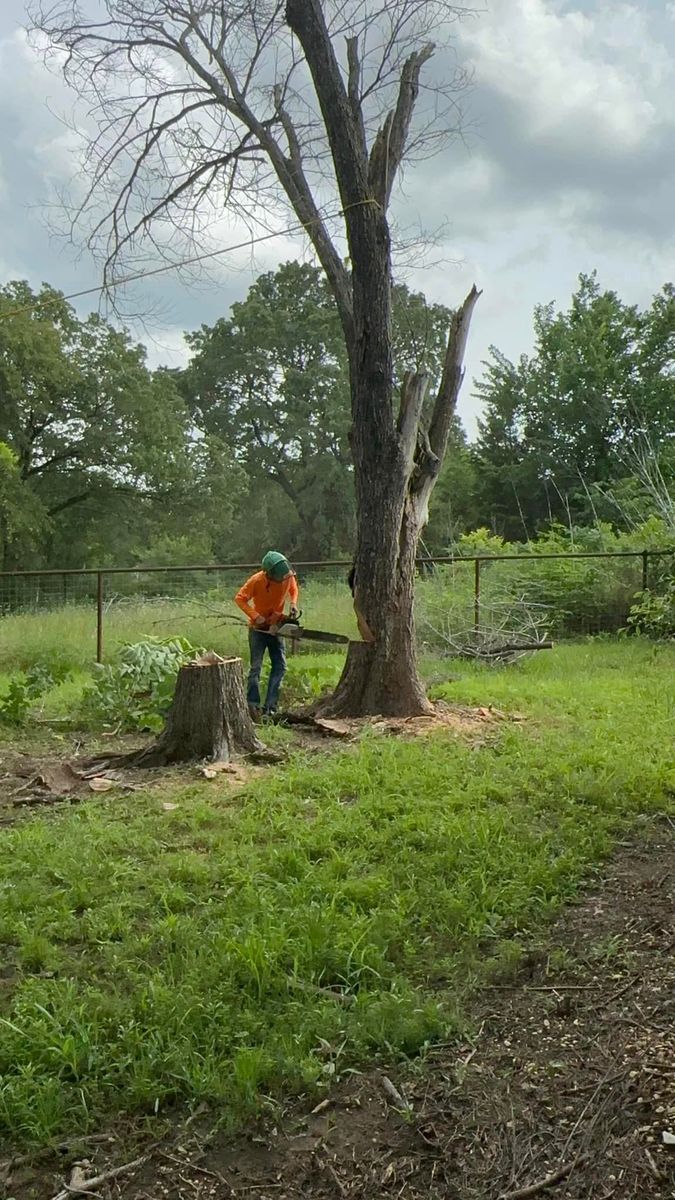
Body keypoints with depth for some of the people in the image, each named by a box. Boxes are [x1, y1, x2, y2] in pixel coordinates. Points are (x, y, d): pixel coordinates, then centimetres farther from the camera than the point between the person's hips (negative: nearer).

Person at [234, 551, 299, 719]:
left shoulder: (289, 576, -13)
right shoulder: (257, 580, -25)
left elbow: (293, 590, 9)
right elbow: (239, 598, -18)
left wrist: (293, 603, -10)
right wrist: (255, 616, -28)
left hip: (275, 627, 4)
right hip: (258, 628, -4)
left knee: (280, 666, -2)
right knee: (256, 667, -8)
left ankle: (269, 707, 1)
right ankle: (253, 706, -6)